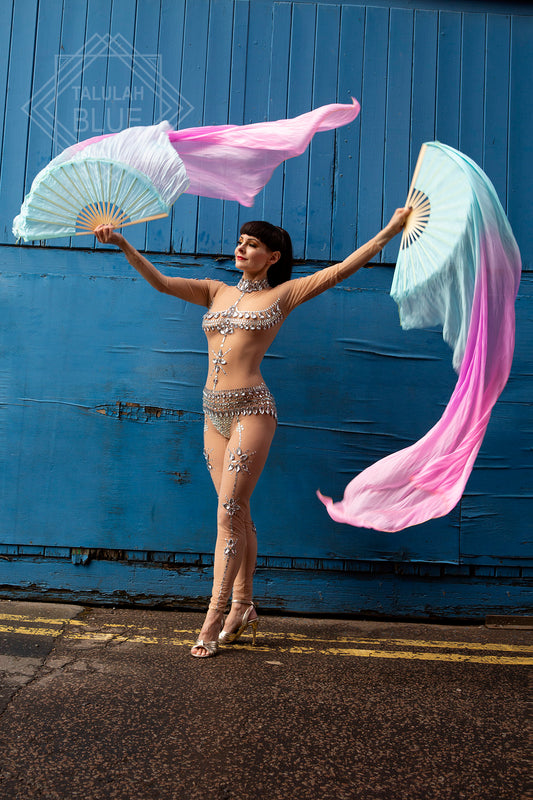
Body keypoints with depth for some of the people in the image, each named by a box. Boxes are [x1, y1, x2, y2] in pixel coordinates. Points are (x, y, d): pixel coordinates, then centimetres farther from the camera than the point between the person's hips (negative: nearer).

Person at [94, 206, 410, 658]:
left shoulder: (283, 294, 4)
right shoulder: (216, 292, 16)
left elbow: (343, 269, 2)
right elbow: (160, 282, 9)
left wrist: (391, 231, 0)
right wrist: (123, 245, -1)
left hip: (251, 409, -5)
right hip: (214, 412, 5)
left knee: (228, 515, -6)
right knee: (239, 514, 12)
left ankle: (214, 619, 5)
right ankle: (243, 607, 24)